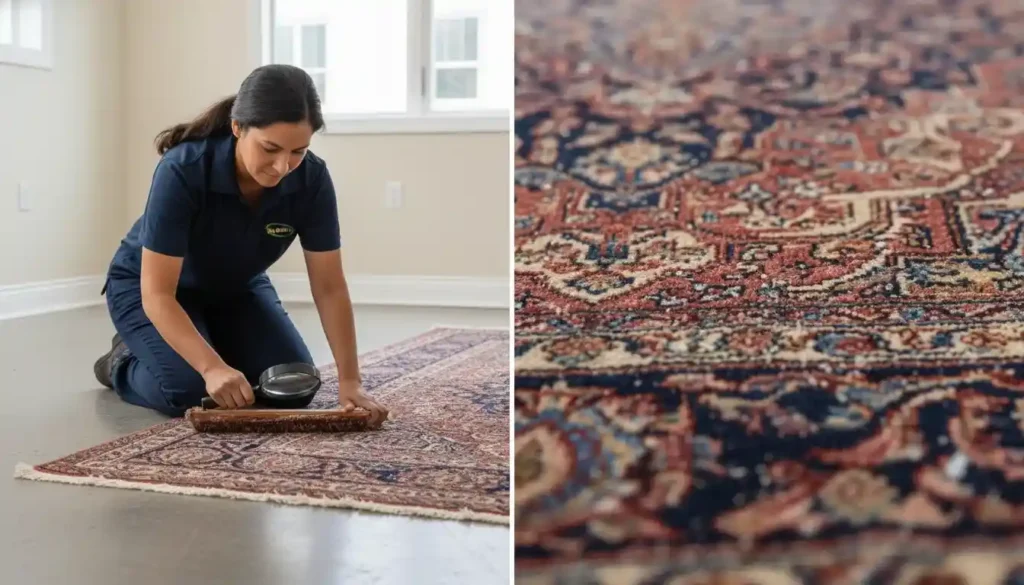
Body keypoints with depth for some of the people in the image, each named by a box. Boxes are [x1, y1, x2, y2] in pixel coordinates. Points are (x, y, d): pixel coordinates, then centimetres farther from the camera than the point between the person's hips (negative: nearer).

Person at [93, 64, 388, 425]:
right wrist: (212, 367, -49)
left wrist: (350, 381, -29)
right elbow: (157, 295, -36)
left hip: (236, 288, 4)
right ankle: (125, 362, 7)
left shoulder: (311, 179, -26)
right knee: (191, 391, -26)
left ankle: (196, 347, 15)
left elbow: (329, 288, -21)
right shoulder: (183, 170, -37)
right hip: (146, 283, -4)